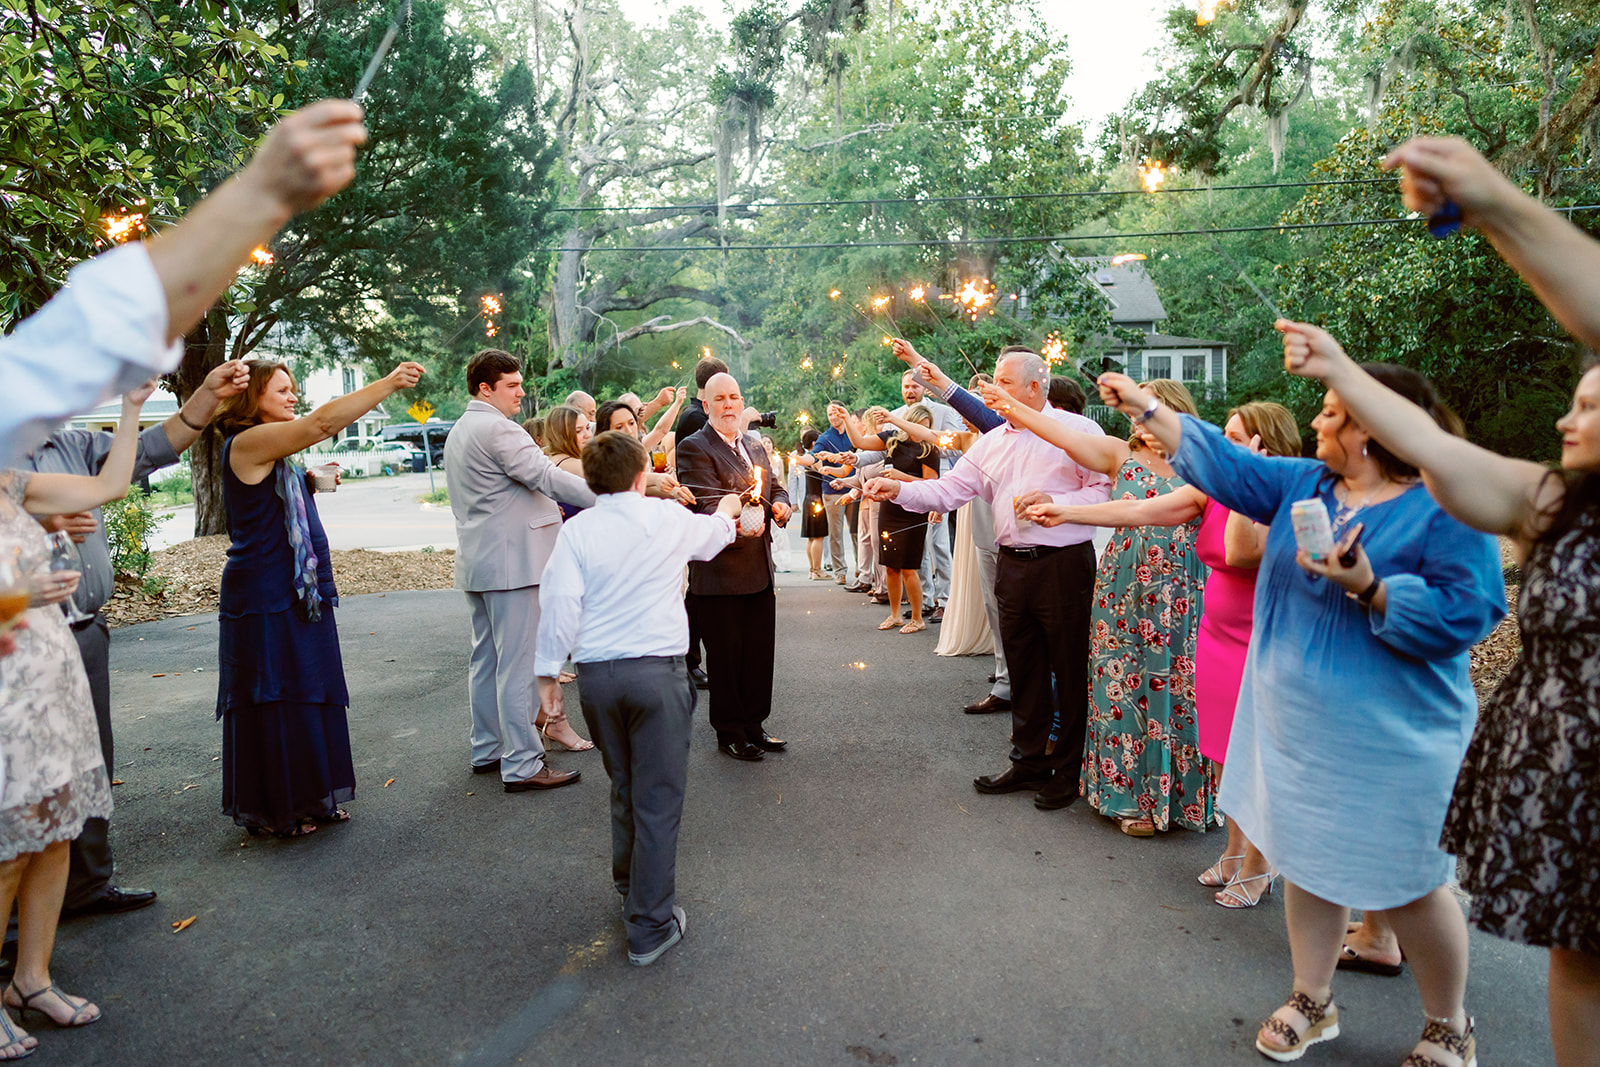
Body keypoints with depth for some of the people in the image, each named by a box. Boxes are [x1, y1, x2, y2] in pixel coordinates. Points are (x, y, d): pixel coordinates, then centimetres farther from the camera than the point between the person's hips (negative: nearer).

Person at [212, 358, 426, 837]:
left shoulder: (272, 454, 15)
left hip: (299, 595, 9)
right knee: (274, 702, 0)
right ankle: (271, 811, 13)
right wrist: (389, 383, -19)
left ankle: (306, 800, 25)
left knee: (308, 697, 13)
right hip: (265, 602, -9)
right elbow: (323, 422, -22)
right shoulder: (247, 444, -13)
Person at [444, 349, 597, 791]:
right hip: (511, 561, -11)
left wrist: (540, 511, 29)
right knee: (518, 663, -7)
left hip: (477, 561, 11)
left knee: (486, 658, 15)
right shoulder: (496, 429, -14)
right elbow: (546, 477, -21)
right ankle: (522, 765, -3)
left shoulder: (458, 431, 19)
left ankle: (488, 750, 25)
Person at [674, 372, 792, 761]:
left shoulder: (756, 446, 14)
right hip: (720, 572, -7)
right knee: (726, 656, 4)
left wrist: (781, 504, -2)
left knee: (760, 652, 14)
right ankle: (729, 733, 19)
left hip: (760, 571, 7)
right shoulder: (694, 448, -10)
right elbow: (708, 506, -20)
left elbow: (775, 485, 22)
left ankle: (753, 725, 29)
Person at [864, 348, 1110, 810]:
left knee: (1070, 672, 3)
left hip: (1064, 565, -6)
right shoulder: (992, 442, 13)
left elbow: (1106, 489, -8)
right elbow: (948, 490, 7)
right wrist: (899, 490, -7)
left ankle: (1071, 772, 18)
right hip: (1012, 565, 6)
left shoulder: (1076, 430, -3)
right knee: (1024, 671, 14)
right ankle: (1030, 763, 29)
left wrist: (1053, 501, -18)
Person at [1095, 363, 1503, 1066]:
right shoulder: (1304, 484, 4)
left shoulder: (1446, 508, -14)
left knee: (1408, 888, 7)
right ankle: (1313, 1003, 37)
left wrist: (1368, 586, -29)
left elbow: (1467, 613, -19)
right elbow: (1225, 463, 9)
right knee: (1308, 865, 17)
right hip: (1296, 724, 6)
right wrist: (1144, 408, 10)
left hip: (1388, 741, -6)